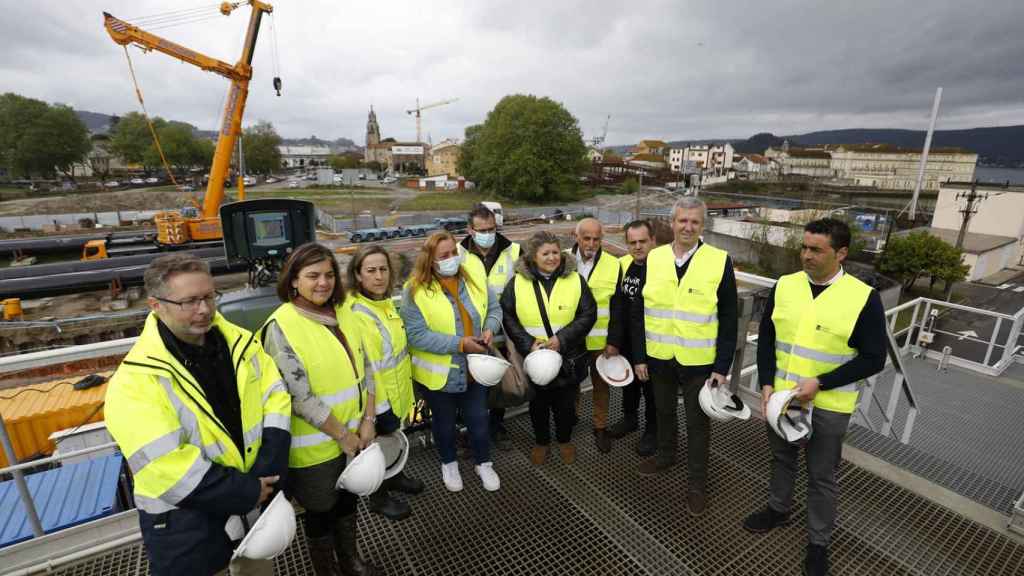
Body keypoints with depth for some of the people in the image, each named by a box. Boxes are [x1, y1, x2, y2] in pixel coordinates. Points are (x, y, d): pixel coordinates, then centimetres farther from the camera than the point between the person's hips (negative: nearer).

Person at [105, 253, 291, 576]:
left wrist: (267, 476, -14)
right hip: (186, 518, -4)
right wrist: (246, 492, -21)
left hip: (255, 499, 5)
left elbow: (275, 398, -5)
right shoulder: (136, 379, -21)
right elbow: (165, 466, -26)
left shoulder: (240, 342, -7)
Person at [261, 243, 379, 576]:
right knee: (321, 511, 17)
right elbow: (300, 397, -21)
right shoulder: (281, 327, -19)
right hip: (315, 444, -6)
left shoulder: (341, 315, 0)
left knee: (349, 499, 24)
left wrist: (367, 421, -3)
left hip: (355, 435, 6)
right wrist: (342, 435, -15)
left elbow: (363, 369, 4)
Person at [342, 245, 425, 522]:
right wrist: (371, 405, -22)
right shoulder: (354, 312, -25)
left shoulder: (385, 302, 1)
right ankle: (378, 497, 36)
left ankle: (395, 477, 50)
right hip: (376, 396, -8)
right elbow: (358, 363, -25)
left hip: (397, 390, 8)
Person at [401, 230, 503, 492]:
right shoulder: (415, 290, -19)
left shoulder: (474, 277, -5)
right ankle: (448, 464, 46)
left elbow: (494, 309, 4)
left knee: (478, 419, 17)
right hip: (439, 373, -3)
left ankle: (484, 463, 42)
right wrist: (459, 343, -26)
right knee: (444, 422, 20)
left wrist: (489, 329, -17)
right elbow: (416, 335, -23)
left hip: (474, 368, 3)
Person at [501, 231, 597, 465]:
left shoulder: (576, 280, -5)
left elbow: (588, 314, -6)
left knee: (565, 404, 17)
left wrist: (562, 339, -17)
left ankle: (565, 440, 43)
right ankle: (540, 441, 42)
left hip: (568, 357, 0)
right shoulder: (518, 282, -5)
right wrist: (528, 343, -16)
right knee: (538, 404, 18)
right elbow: (508, 316, -4)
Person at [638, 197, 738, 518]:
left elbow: (729, 321, -7)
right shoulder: (652, 259, -3)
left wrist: (722, 367, -10)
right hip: (659, 358, 3)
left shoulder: (720, 262, -10)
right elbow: (638, 311, 2)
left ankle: (696, 483, 32)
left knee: (698, 422, 12)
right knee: (664, 411, 23)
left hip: (699, 362, -2)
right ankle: (665, 455, 48)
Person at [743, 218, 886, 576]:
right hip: (780, 395, 3)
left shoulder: (864, 298, -13)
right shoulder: (784, 286, -4)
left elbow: (873, 359, -10)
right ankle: (778, 509, 46)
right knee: (782, 457, 22)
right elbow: (766, 338, 2)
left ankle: (818, 542, 35)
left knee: (822, 475, 13)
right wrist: (766, 385, -7)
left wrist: (820, 383, -19)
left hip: (828, 405, -3)